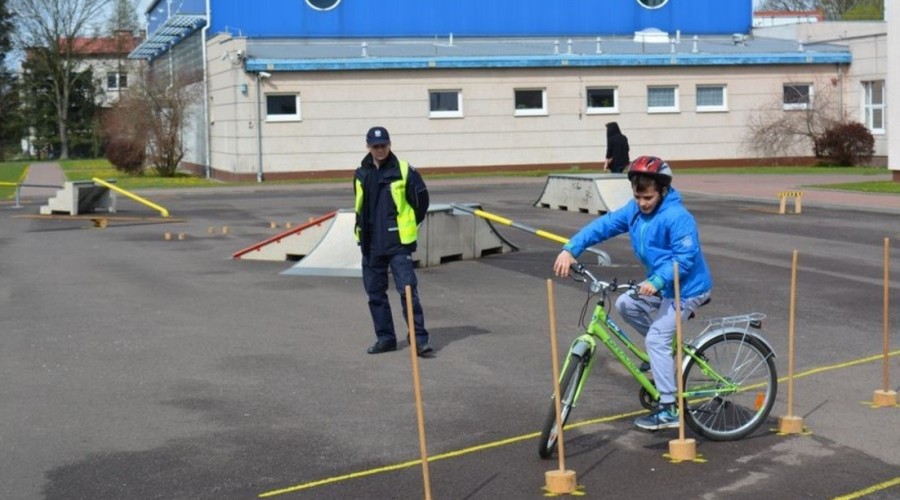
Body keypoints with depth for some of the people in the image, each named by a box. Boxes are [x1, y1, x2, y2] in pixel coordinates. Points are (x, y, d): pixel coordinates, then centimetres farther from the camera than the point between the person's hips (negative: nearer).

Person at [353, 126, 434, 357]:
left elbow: (421, 200, -2)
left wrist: (409, 225, 2)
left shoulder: (405, 171, -7)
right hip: (371, 244, 5)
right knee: (375, 293, 10)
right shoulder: (361, 174, 8)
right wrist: (364, 229, 15)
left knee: (408, 290, -9)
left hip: (399, 243, -5)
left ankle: (420, 339, -5)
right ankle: (385, 338, 20)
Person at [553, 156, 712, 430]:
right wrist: (570, 249, -18)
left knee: (656, 339, -11)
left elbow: (685, 256, -30)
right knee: (625, 304, 7)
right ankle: (666, 349, 20)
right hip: (663, 283, 9)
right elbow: (604, 225, -7)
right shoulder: (635, 210, -2)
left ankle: (669, 410, -6)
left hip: (686, 288, -9)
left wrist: (656, 281, -42)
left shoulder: (677, 217, -25)